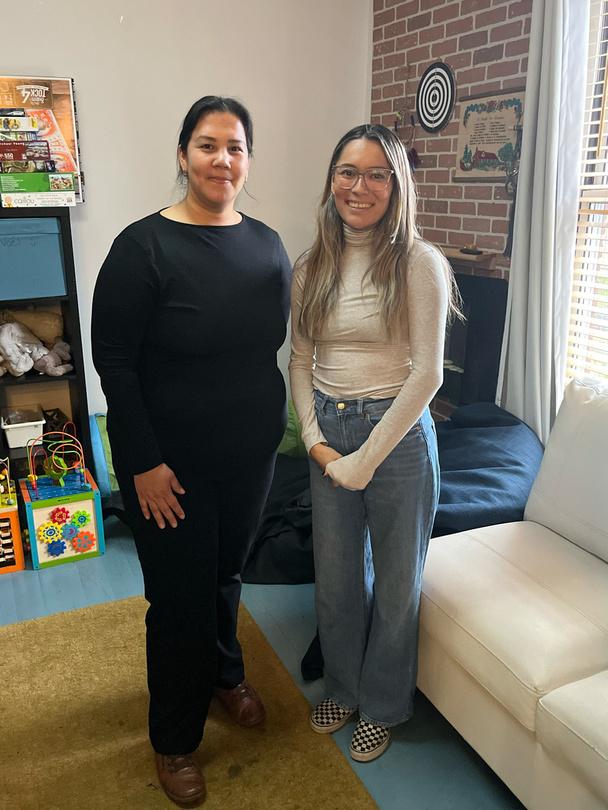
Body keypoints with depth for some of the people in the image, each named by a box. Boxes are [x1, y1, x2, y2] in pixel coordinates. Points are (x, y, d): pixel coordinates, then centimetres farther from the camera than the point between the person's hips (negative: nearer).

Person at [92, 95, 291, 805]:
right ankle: (174, 739, 32)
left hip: (250, 452, 5)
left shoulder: (267, 245, 2)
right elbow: (114, 363, -15)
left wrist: (274, 427, 9)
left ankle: (223, 674, 51)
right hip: (171, 461, -5)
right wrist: (143, 464, -16)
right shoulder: (143, 247, -15)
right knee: (180, 594, 8)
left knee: (227, 570, 22)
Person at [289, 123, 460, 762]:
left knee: (395, 582, 13)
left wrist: (366, 459, -14)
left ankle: (382, 705, 39)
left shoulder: (418, 263, -11)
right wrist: (315, 440, -6)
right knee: (335, 576, 18)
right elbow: (300, 361, 6)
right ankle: (343, 687, 45)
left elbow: (427, 374, -14)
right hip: (329, 436, 4)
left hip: (398, 436, -4)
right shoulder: (311, 268, 3)